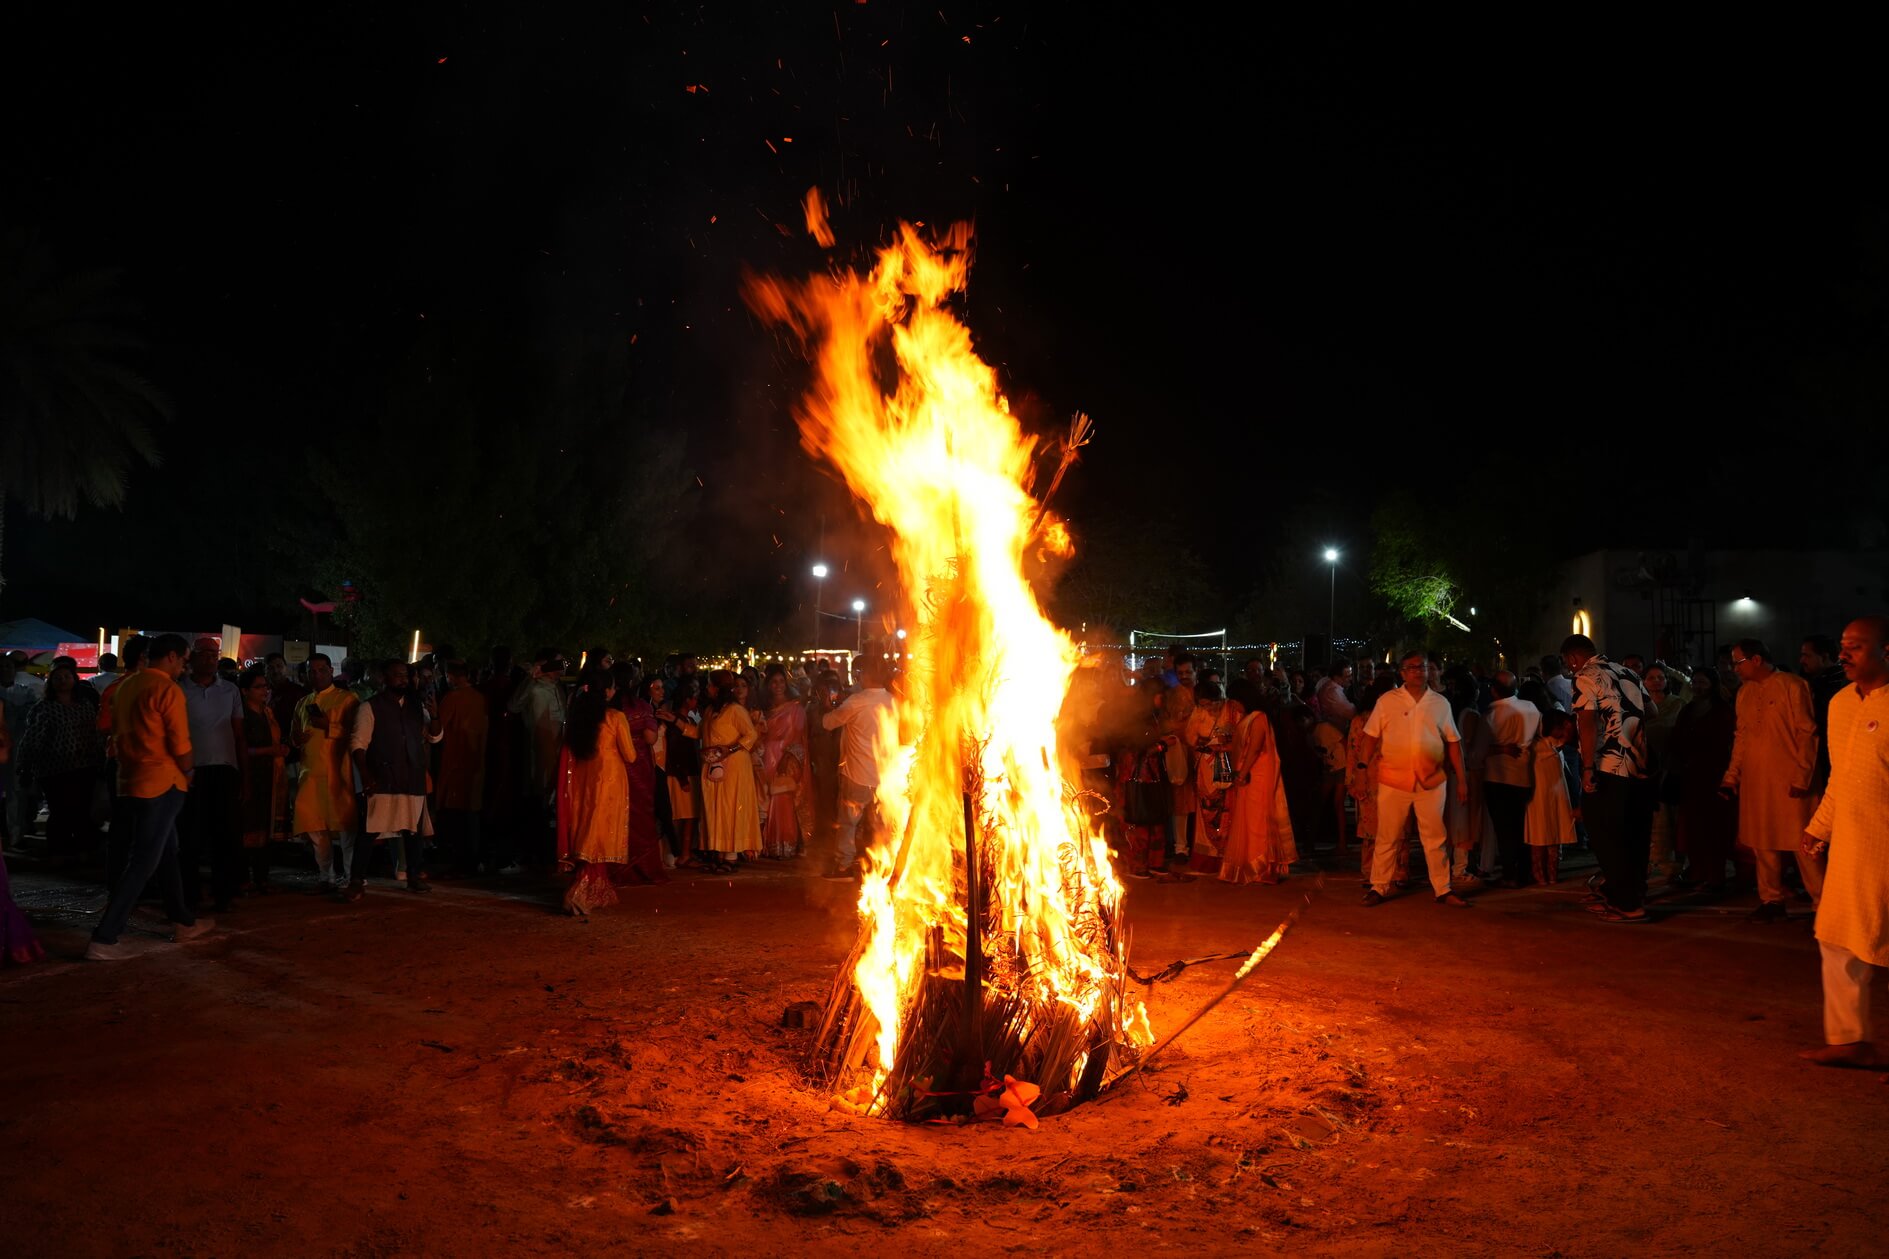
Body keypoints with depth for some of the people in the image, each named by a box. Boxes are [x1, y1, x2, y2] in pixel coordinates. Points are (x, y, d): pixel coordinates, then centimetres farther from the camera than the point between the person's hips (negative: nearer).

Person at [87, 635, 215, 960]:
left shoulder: (127, 686, 10)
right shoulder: (168, 690, -14)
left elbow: (118, 733, 17)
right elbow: (180, 745, -15)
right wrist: (186, 772, 2)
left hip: (132, 780, 9)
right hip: (161, 783, -9)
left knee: (166, 853, 18)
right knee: (143, 863, -6)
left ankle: (184, 922, 28)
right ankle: (103, 939, -9)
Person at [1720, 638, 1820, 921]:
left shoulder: (1792, 686, -6)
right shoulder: (1744, 692, 13)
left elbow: (1807, 734, -8)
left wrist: (1801, 777, -12)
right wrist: (1732, 775, 9)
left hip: (1788, 781, -6)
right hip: (1754, 780, 6)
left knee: (1801, 842, -3)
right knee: (1763, 844, 9)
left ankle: (1821, 903, 5)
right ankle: (1771, 899, 18)